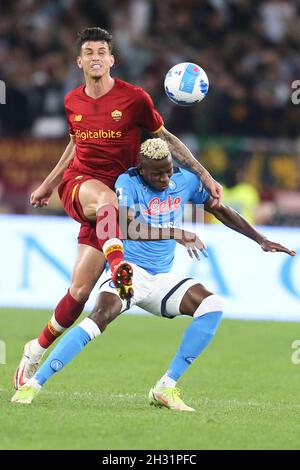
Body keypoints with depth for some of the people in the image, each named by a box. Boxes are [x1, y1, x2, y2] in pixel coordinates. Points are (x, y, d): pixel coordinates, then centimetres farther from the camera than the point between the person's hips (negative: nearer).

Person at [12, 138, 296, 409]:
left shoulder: (186, 181, 4)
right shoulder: (128, 184, -13)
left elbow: (219, 210, 19)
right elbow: (126, 227, -30)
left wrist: (261, 240, 20)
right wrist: (176, 233, -41)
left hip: (161, 280, 5)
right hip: (129, 271, -5)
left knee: (212, 305, -17)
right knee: (100, 317, -31)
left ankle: (166, 388, -15)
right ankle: (34, 384, -27)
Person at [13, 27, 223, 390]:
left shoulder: (134, 98, -3)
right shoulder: (73, 102, 7)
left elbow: (164, 138, 7)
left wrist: (204, 175, 1)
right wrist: (47, 185, 33)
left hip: (110, 202, -1)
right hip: (76, 184, 1)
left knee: (81, 289, -5)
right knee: (106, 198, -39)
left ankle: (36, 350, 11)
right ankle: (118, 266, -59)